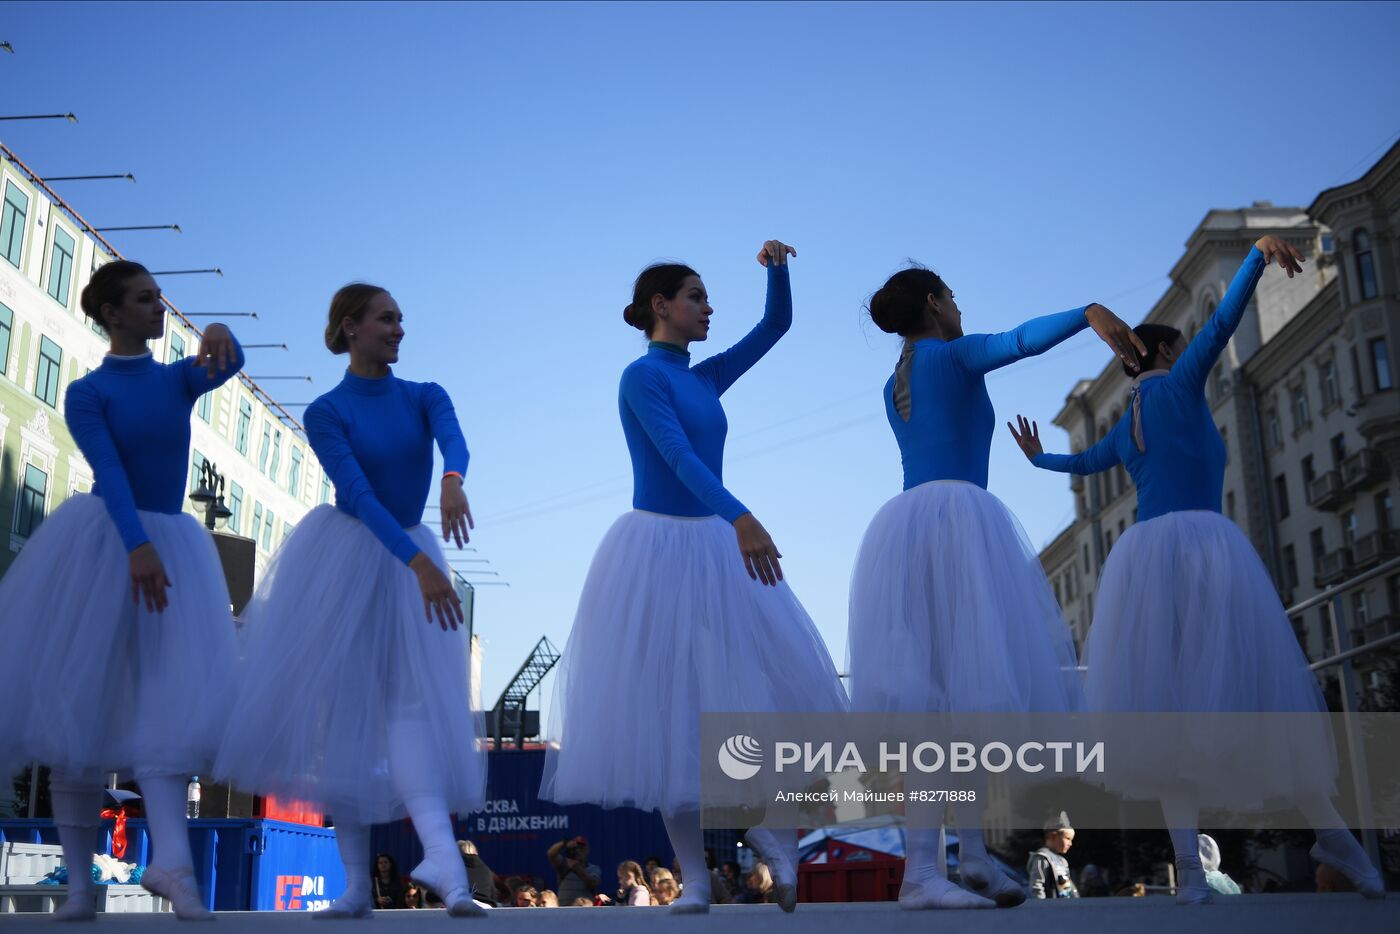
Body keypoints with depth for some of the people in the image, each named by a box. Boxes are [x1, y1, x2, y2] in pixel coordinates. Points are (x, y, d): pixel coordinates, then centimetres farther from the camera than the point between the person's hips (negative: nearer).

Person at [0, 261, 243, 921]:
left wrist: (218, 334, -36)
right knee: (77, 703, -2)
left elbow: (229, 364, -12)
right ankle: (79, 879, 4)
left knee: (173, 701, -10)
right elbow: (109, 472, -16)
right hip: (99, 543, -3)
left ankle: (171, 861, -17)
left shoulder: (180, 379, 9)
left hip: (173, 545, 3)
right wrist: (137, 547, -31)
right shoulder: (87, 394, -2)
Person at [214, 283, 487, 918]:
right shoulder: (326, 413, -7)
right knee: (343, 706, -1)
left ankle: (441, 856, -20)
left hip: (411, 557, 3)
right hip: (344, 557, -3)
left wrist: (453, 480, -45)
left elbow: (453, 439, -20)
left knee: (418, 701, -9)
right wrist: (418, 562, -32)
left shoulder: (424, 398, 3)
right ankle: (356, 883, 4)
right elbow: (358, 493, -20)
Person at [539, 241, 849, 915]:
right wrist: (740, 518, -33)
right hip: (658, 546, -7)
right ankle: (695, 876, 3)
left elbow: (777, 324, 18)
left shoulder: (704, 377, 13)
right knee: (670, 703, -2)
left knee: (759, 686, 1)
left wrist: (777, 269, 0)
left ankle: (764, 826, 14)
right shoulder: (642, 377, -8)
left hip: (715, 545, 7)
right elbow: (678, 455, -22)